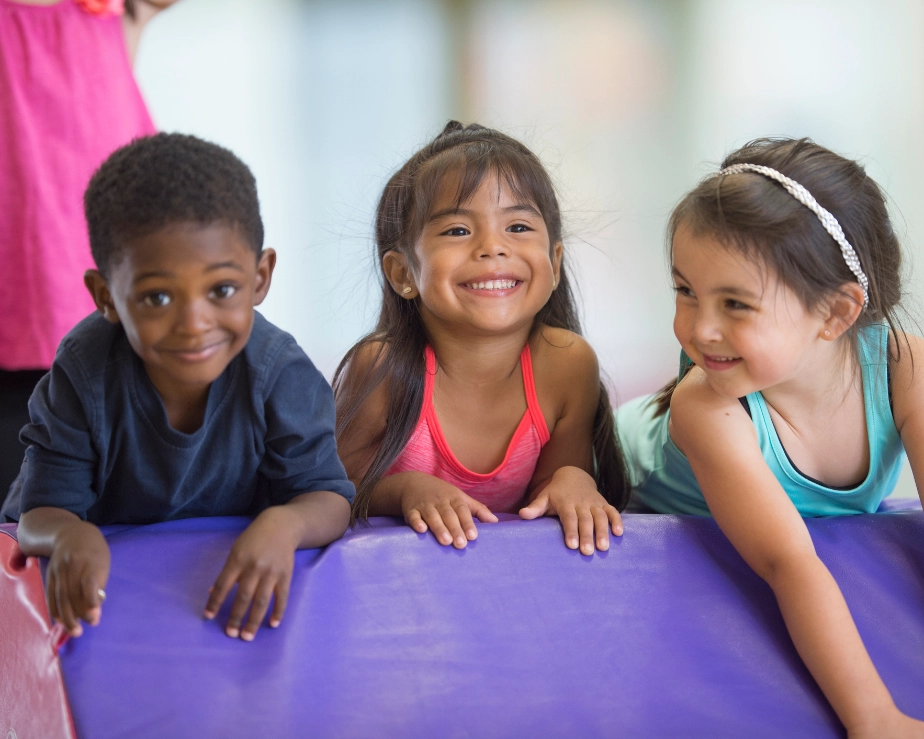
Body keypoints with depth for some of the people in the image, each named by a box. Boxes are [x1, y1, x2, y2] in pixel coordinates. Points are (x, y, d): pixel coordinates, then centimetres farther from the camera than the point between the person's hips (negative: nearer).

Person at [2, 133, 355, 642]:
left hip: (240, 599, 2)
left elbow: (328, 499, -15)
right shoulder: (83, 375, -17)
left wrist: (285, 524, -41)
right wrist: (68, 536, -42)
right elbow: (42, 513, -15)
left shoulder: (278, 373, -17)